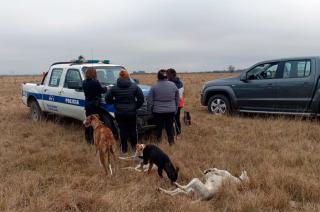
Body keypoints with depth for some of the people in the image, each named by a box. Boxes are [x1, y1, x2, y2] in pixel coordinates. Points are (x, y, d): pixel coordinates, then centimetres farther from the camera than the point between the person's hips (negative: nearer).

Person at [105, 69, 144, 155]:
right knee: (132, 130, 16)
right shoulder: (134, 86, -5)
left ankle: (124, 150, 14)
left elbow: (108, 99, -2)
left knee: (123, 130, 8)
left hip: (119, 113, 0)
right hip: (131, 112, 0)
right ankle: (134, 146, 26)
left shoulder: (114, 88, -5)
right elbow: (141, 99, -6)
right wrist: (135, 106, 5)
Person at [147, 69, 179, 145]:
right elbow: (177, 99, 8)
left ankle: (158, 139, 24)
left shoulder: (154, 87, -9)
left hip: (158, 111, -2)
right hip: (171, 110, 2)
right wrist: (175, 109, 18)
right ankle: (171, 141, 18)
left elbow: (150, 101, -6)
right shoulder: (173, 85, -1)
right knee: (170, 126, 12)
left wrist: (150, 109, 8)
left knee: (159, 126, 12)